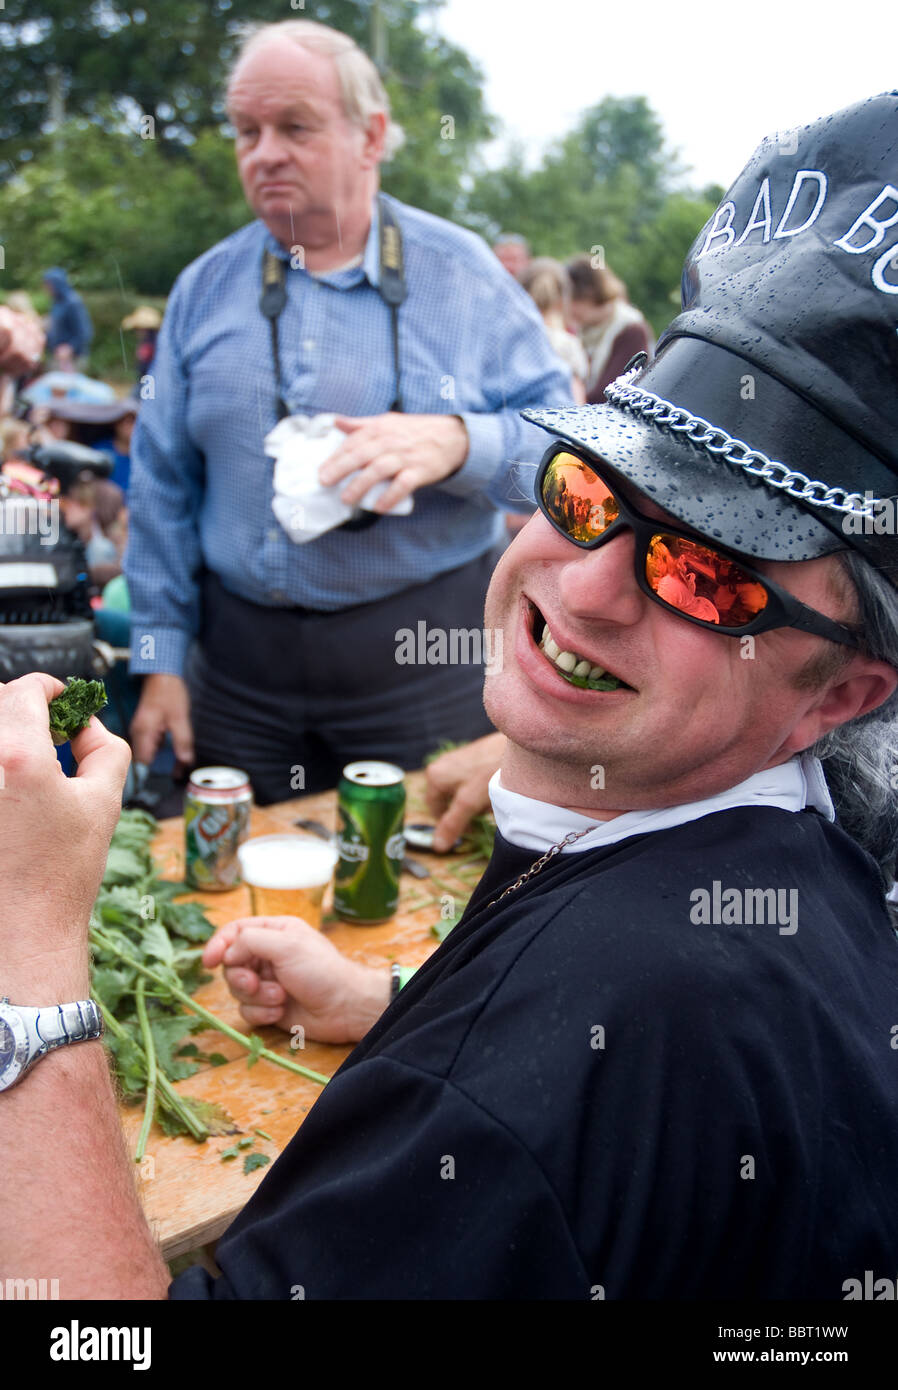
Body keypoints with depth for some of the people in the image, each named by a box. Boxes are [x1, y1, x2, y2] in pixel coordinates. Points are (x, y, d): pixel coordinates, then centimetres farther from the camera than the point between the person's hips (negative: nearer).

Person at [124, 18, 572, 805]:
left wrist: (457, 443, -24)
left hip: (427, 655, -2)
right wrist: (161, 659, 3)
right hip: (240, 660, 3)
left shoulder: (460, 273, 0)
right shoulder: (206, 288, 7)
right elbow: (164, 486, 8)